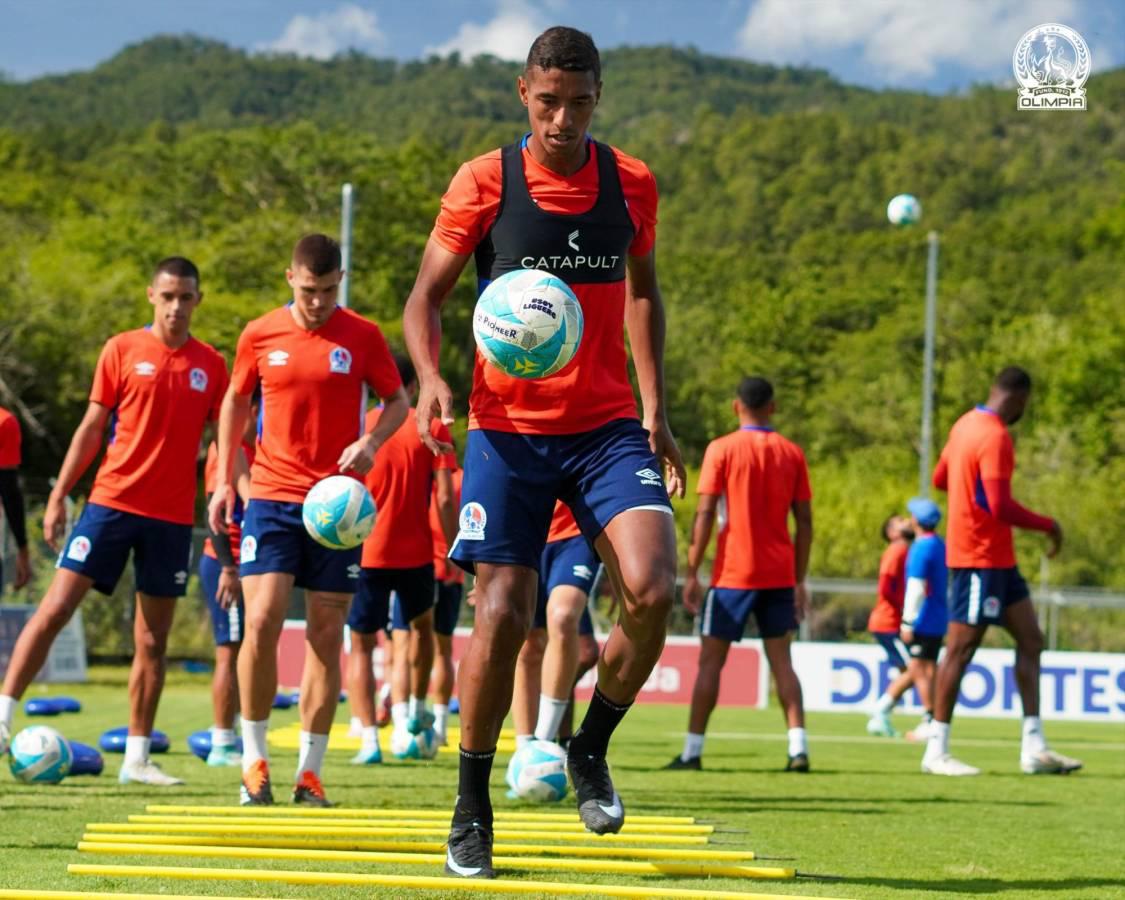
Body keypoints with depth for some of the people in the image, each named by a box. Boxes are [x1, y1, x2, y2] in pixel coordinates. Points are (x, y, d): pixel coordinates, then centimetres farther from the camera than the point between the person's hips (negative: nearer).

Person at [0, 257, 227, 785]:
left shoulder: (211, 366, 7)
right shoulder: (122, 350, 2)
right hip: (112, 500, -2)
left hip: (173, 517, 2)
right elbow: (92, 428, 4)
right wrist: (57, 497, 0)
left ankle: (136, 758, 10)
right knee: (55, 609, -8)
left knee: (153, 640, 4)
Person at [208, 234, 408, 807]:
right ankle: (254, 758, 0)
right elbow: (235, 403, 15)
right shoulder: (260, 336, 3)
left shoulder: (363, 337, 1)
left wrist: (371, 441, -12)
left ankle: (310, 770, 9)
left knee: (327, 635, 1)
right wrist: (223, 479, 9)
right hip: (272, 496, 0)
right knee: (262, 620, -14)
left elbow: (397, 402, 8)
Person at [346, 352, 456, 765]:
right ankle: (413, 712, 24)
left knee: (360, 645, 5)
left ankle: (369, 738, -7)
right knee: (420, 627, 28)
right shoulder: (431, 428, 0)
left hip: (366, 551, -1)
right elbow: (444, 498, -5)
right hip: (416, 552, 1)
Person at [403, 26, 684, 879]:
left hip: (608, 430, 2)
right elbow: (427, 296, 0)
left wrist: (655, 408, 12)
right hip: (508, 431, -2)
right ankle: (472, 810, 13)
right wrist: (431, 377, -19)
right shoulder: (483, 183, -4)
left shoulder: (632, 184, 4)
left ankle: (591, 748, 7)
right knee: (502, 616, -5)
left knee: (652, 590, -19)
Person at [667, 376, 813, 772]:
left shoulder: (721, 450, -4)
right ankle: (798, 747, -6)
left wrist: (691, 574, -5)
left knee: (711, 660, 3)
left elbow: (704, 516, -9)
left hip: (734, 574, -3)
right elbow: (804, 523, 6)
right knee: (781, 658, 7)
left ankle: (692, 750, 2)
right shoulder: (791, 453, 6)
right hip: (780, 575, 3)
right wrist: (799, 580, 11)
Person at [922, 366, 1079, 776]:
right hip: (980, 556, -10)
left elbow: (940, 479, 24)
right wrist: (1048, 525, -13)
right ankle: (936, 752, 1)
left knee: (1030, 639, 8)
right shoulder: (995, 437, -18)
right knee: (961, 648, -5)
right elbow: (1000, 507, -25)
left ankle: (1034, 749, 6)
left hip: (997, 558, 10)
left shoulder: (966, 424, 12)